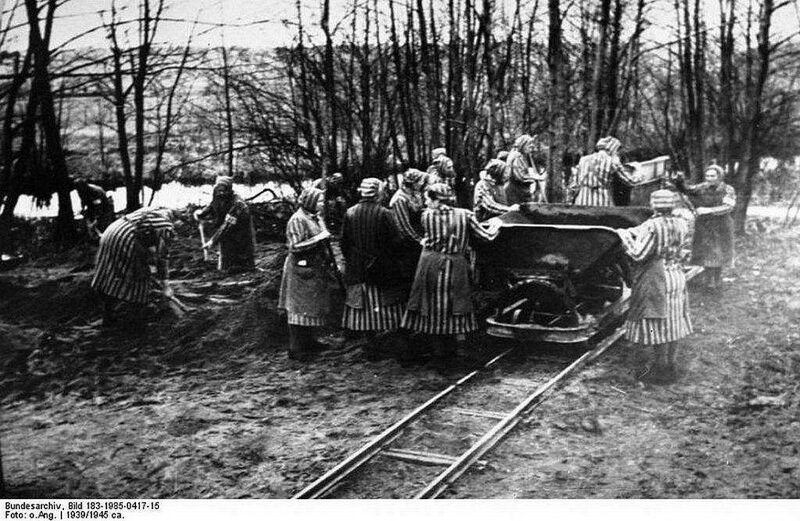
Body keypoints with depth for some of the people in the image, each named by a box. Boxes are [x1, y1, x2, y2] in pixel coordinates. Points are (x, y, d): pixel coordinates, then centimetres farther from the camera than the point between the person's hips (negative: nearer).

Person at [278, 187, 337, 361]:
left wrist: (326, 238, 9)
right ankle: (295, 348, 1)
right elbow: (295, 247, -21)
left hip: (316, 268, 9)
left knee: (311, 306, 15)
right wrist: (317, 239, -21)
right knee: (300, 308, -5)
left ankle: (308, 341, 27)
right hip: (302, 269, -9)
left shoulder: (315, 218, 13)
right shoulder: (297, 220, -15)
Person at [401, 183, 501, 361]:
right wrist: (495, 225, 22)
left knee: (432, 307, 9)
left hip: (431, 264, 0)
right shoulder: (464, 215, -2)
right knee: (452, 306, 12)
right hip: (455, 266, 1)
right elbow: (487, 236, -1)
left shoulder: (427, 215, -2)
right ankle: (450, 347, 19)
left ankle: (438, 348, 12)